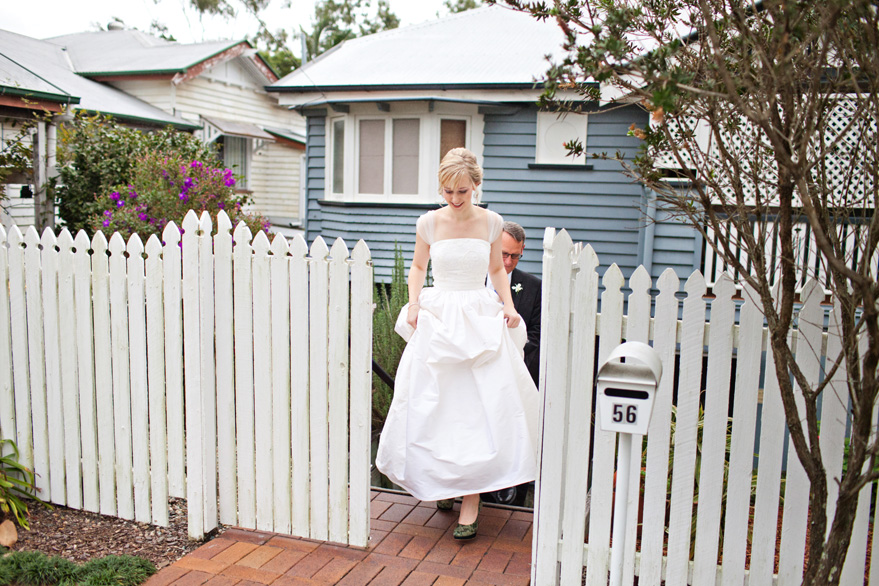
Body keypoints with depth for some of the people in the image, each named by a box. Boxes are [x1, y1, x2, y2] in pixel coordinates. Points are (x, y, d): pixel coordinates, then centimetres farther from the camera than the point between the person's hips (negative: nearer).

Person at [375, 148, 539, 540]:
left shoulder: (491, 223, 1)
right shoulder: (429, 223, -1)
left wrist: (508, 305, 0)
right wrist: (414, 304, 0)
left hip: (481, 320, 0)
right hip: (438, 320, 1)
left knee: (481, 405, -6)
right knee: (432, 404, 3)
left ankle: (471, 501, 1)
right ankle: (441, 482, 25)